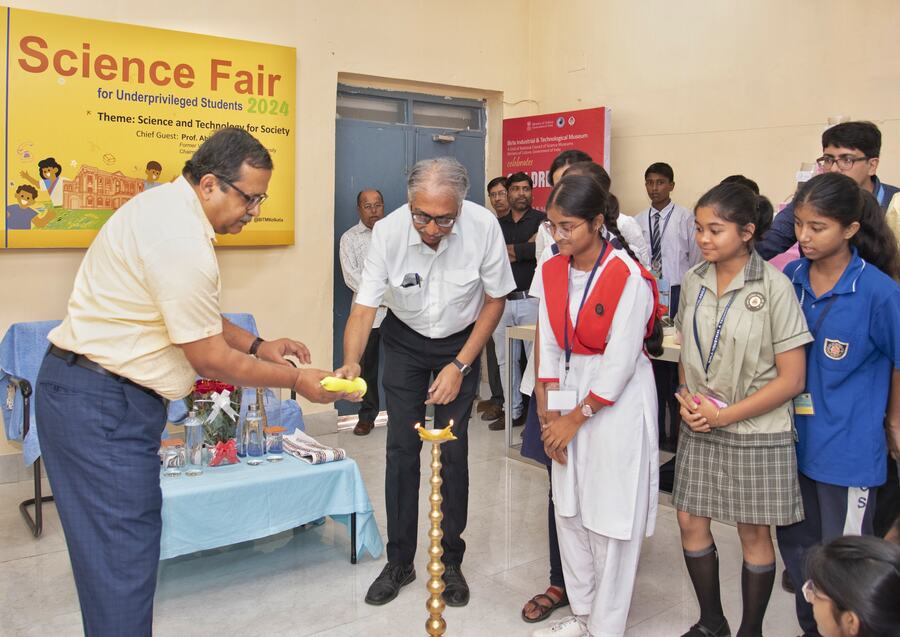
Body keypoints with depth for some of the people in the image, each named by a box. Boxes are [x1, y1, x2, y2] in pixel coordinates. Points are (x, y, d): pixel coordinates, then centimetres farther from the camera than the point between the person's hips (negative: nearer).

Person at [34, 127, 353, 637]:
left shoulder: (168, 206, 10)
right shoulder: (182, 241, -23)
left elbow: (193, 317, 19)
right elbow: (209, 359, -17)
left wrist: (258, 346, 11)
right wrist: (296, 379, -7)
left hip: (89, 389, 11)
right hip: (103, 405, -11)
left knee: (123, 546, 17)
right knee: (123, 554, -4)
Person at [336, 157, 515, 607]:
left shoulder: (484, 227, -27)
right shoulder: (388, 231, -27)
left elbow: (495, 300, -12)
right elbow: (364, 307, -22)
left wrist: (459, 366, -16)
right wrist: (351, 362, -42)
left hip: (462, 340, 0)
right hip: (405, 339, 1)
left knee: (453, 452, -2)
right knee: (402, 450, -1)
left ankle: (450, 561, 16)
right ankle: (399, 562, 16)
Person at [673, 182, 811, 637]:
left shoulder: (774, 287, -14)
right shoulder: (693, 281, 1)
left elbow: (791, 378, -13)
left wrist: (724, 415, -15)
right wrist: (687, 399, -4)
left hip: (755, 432, -5)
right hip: (700, 429, 5)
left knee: (753, 533, 9)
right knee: (691, 521, 10)